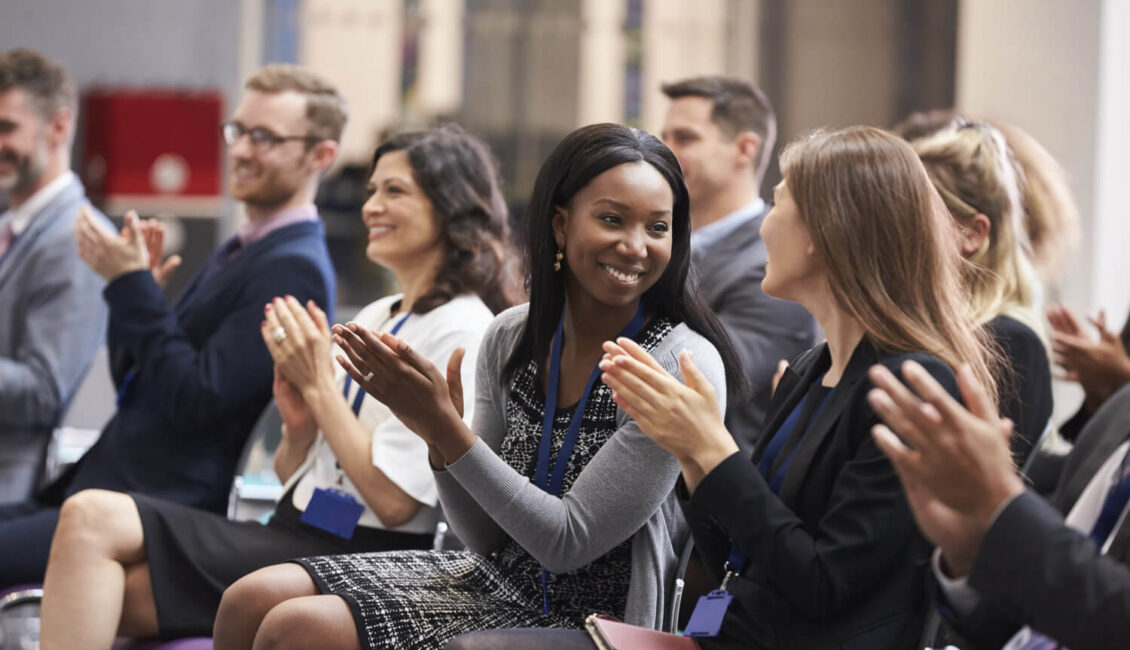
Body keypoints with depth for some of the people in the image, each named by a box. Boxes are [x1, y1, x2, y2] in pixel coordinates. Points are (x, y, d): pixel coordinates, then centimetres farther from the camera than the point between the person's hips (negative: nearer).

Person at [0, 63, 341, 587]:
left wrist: (132, 285, -13)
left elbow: (195, 401, -18)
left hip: (164, 513, -10)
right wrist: (133, 287, 5)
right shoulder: (236, 253, 21)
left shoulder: (293, 269, -11)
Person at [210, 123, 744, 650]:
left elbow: (568, 543, -18)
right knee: (253, 600, -5)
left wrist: (446, 427, -22)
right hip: (496, 578, 7)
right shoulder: (511, 337, 1)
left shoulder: (682, 366, -18)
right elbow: (488, 537, 6)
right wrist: (438, 434, -13)